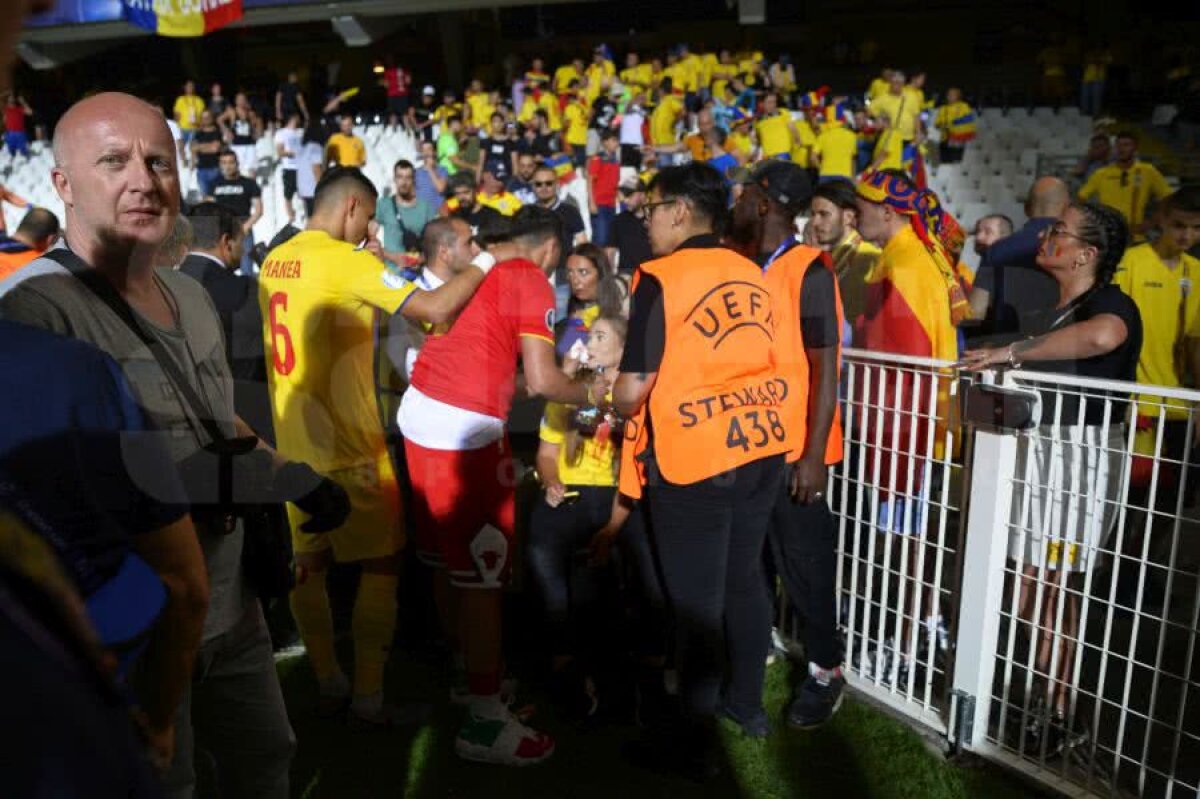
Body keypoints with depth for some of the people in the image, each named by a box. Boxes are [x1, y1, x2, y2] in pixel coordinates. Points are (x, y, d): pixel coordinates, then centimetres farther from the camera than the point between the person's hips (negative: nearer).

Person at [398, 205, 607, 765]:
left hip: (420, 410, 9)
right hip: (463, 428, -8)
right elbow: (541, 381, -11)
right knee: (482, 572, -2)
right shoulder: (532, 282, -6)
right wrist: (591, 394, 6)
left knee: (447, 559, 17)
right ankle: (485, 722, 7)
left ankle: (467, 674, 33)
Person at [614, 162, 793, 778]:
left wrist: (620, 406, 8)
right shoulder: (752, 274, 8)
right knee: (744, 578, 19)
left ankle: (695, 744, 15)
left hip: (693, 455, -7)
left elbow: (632, 390, -15)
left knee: (695, 600, 3)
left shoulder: (661, 280, -12)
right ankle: (746, 701, 35)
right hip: (761, 443, 7)